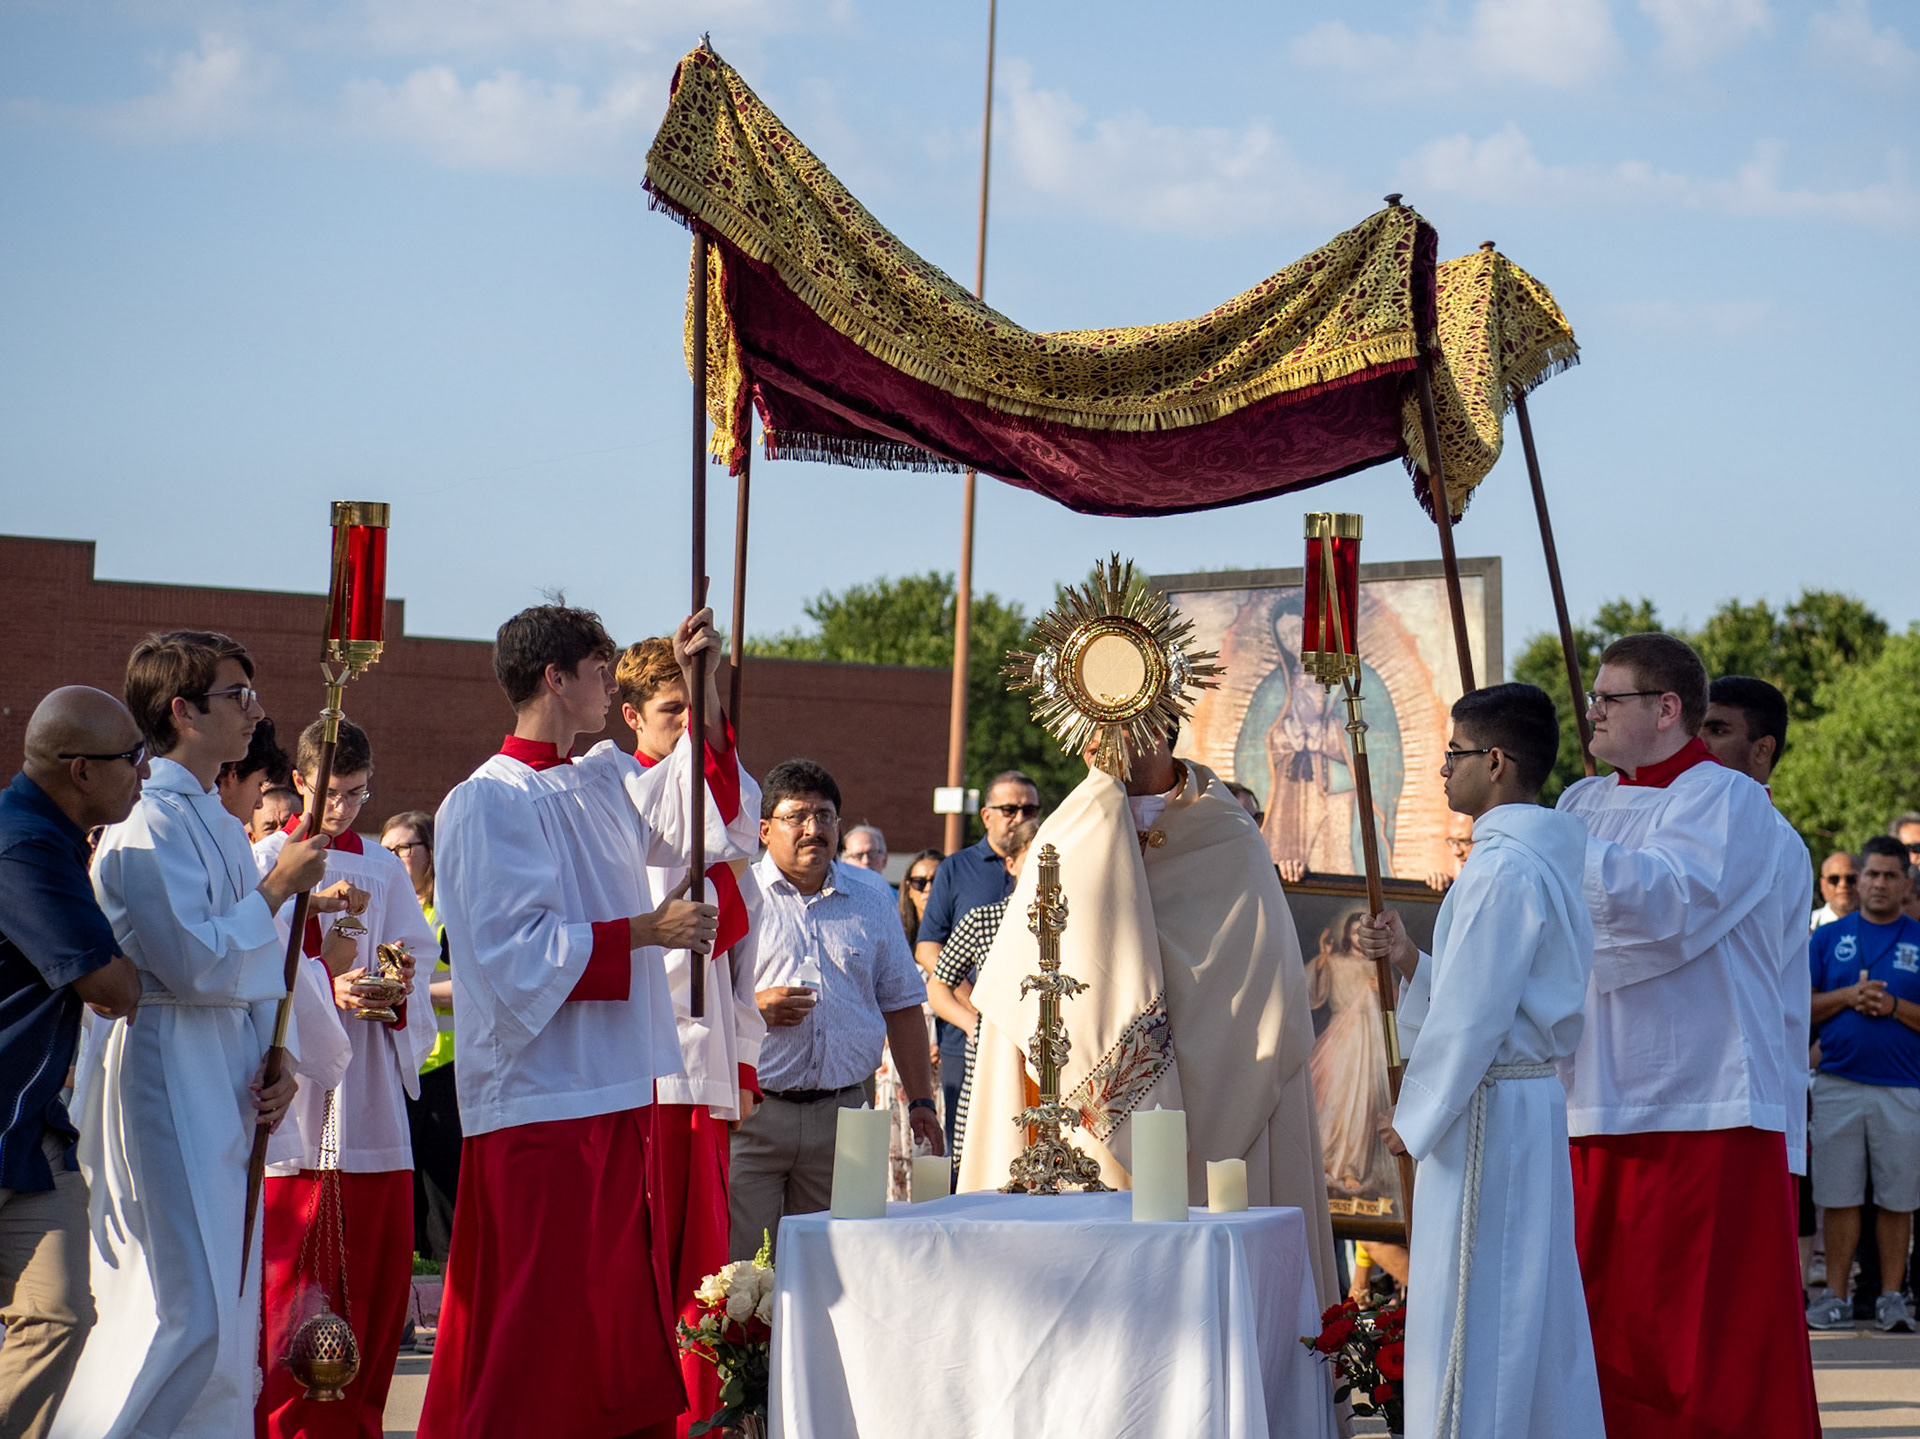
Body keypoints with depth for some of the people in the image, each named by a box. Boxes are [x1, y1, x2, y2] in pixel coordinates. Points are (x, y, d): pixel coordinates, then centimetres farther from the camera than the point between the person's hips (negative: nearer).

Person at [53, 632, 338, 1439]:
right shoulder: (146, 828, -14)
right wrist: (276, 889, -12)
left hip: (225, 1086, 10)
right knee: (187, 1314, -14)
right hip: (165, 1078, -10)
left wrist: (279, 1062, 5)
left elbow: (259, 964, 19)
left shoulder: (221, 827, 16)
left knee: (228, 1305, 10)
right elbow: (198, 965, -21)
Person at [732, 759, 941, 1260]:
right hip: (751, 1113, -3)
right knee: (743, 1270, -10)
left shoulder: (871, 905, 16)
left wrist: (920, 1101, 13)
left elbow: (901, 1006, 19)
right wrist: (751, 1009, -14)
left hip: (840, 1114, 3)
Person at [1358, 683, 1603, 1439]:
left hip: (1486, 1106, -10)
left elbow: (1472, 1018, -19)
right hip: (1535, 1097, 10)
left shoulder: (1501, 869, -18)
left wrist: (1414, 1115, -10)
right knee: (1533, 1307, 13)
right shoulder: (1551, 856, 12)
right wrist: (1409, 959, 10)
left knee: (1471, 1312, -5)